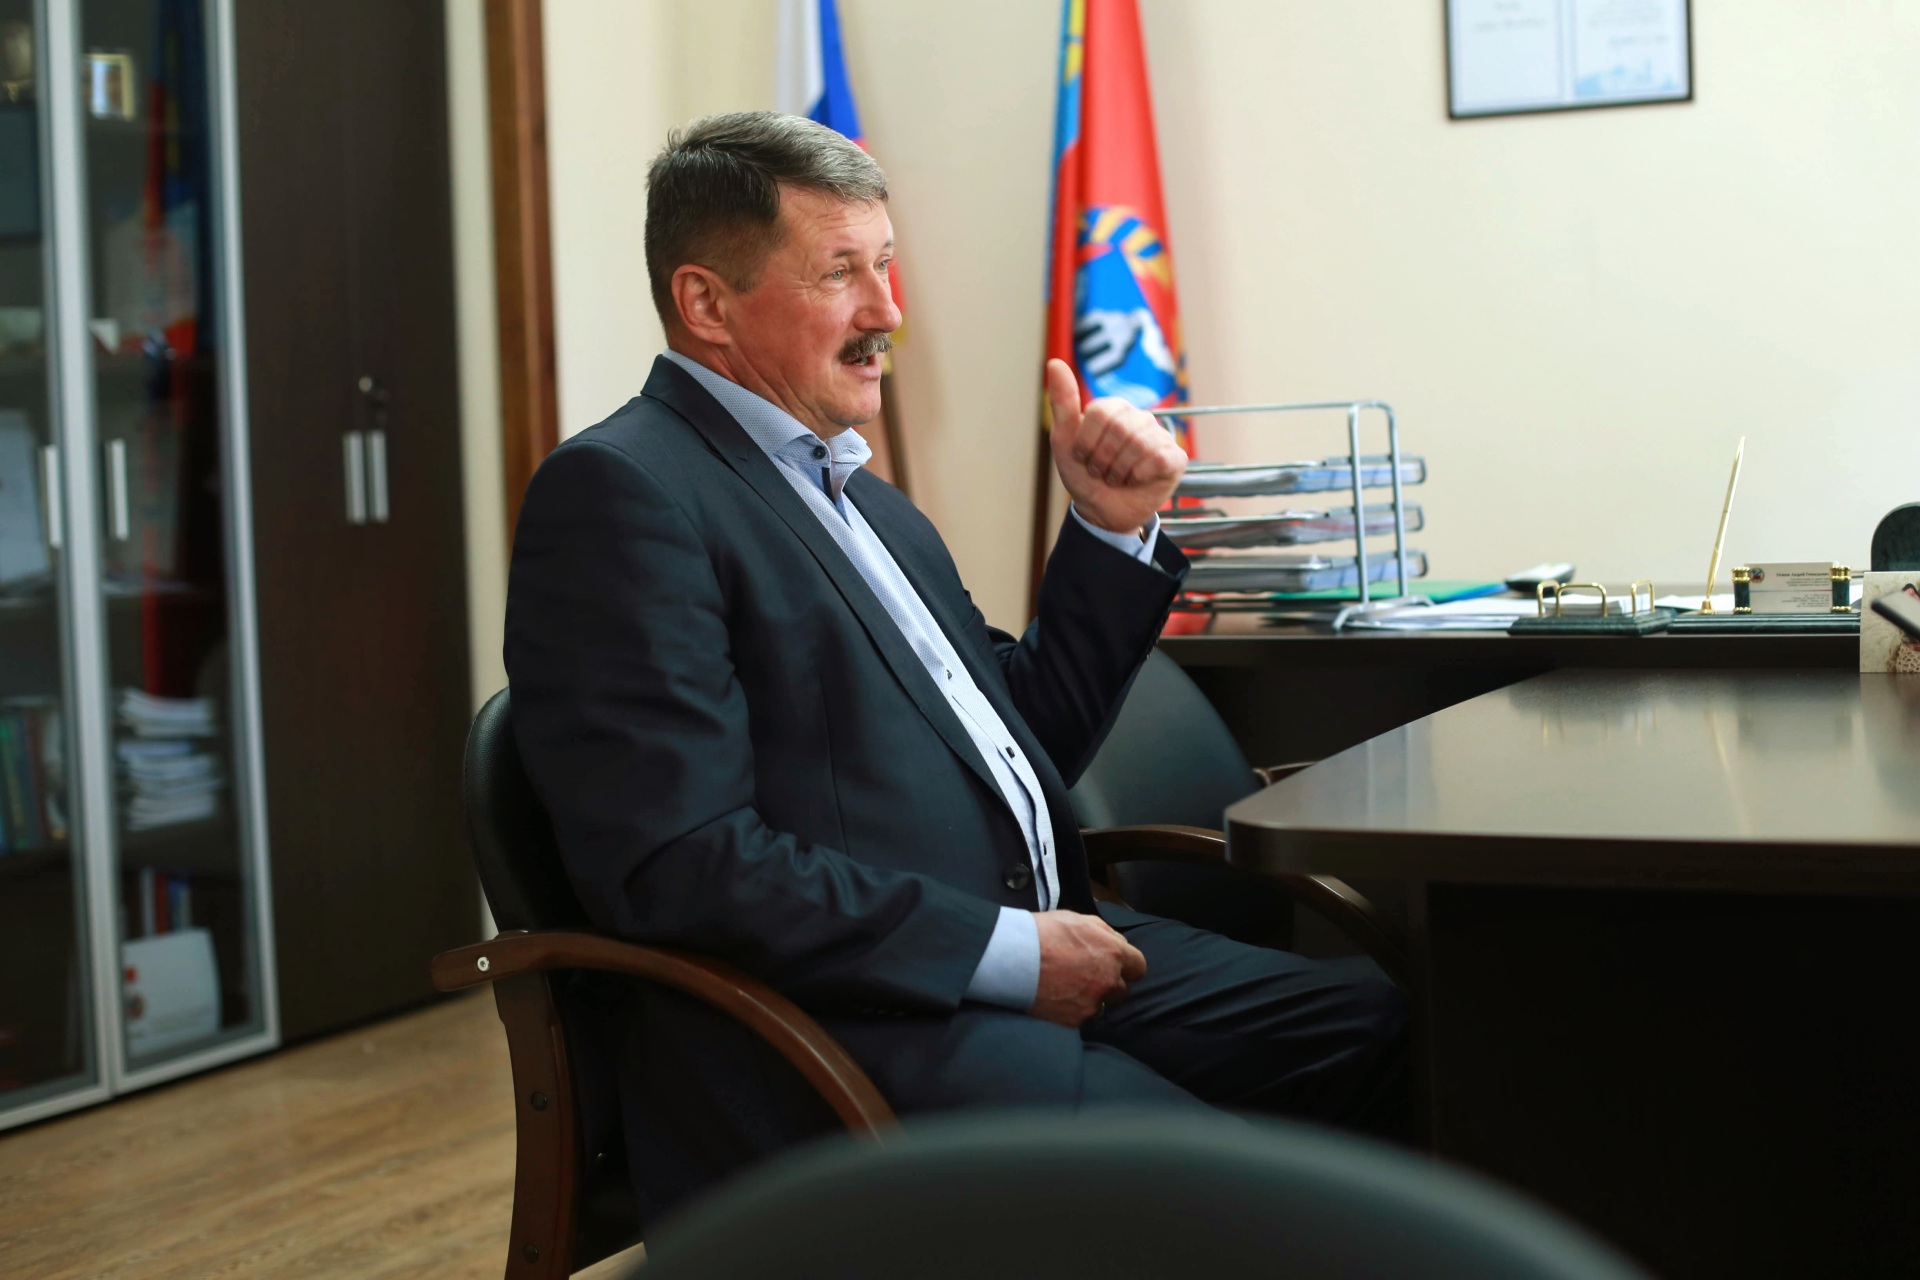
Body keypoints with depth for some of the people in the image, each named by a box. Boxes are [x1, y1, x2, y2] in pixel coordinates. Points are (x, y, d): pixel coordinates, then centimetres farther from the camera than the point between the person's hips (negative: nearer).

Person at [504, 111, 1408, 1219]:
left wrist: (1113, 530, 14)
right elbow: (678, 866, -17)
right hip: (833, 1033, -9)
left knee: (1375, 1031, -8)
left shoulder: (868, 503, 22)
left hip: (1032, 953, 9)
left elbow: (1025, 742, 27)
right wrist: (1008, 954, -17)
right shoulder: (620, 491, -7)